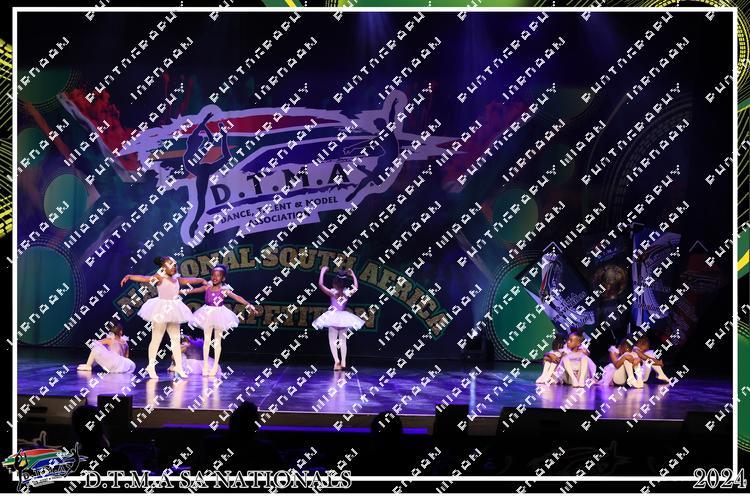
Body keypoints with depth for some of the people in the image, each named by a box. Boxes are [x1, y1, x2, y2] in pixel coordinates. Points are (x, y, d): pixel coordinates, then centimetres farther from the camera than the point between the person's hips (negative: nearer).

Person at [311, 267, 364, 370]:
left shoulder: (332, 293, -14)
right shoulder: (348, 293, -5)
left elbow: (320, 284, -16)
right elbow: (355, 287, 15)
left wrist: (322, 271, -6)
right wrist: (353, 275, 21)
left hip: (333, 318, -4)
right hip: (344, 318, 4)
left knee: (332, 340, -2)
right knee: (343, 340, 13)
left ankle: (336, 360, -20)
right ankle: (343, 362, 9)